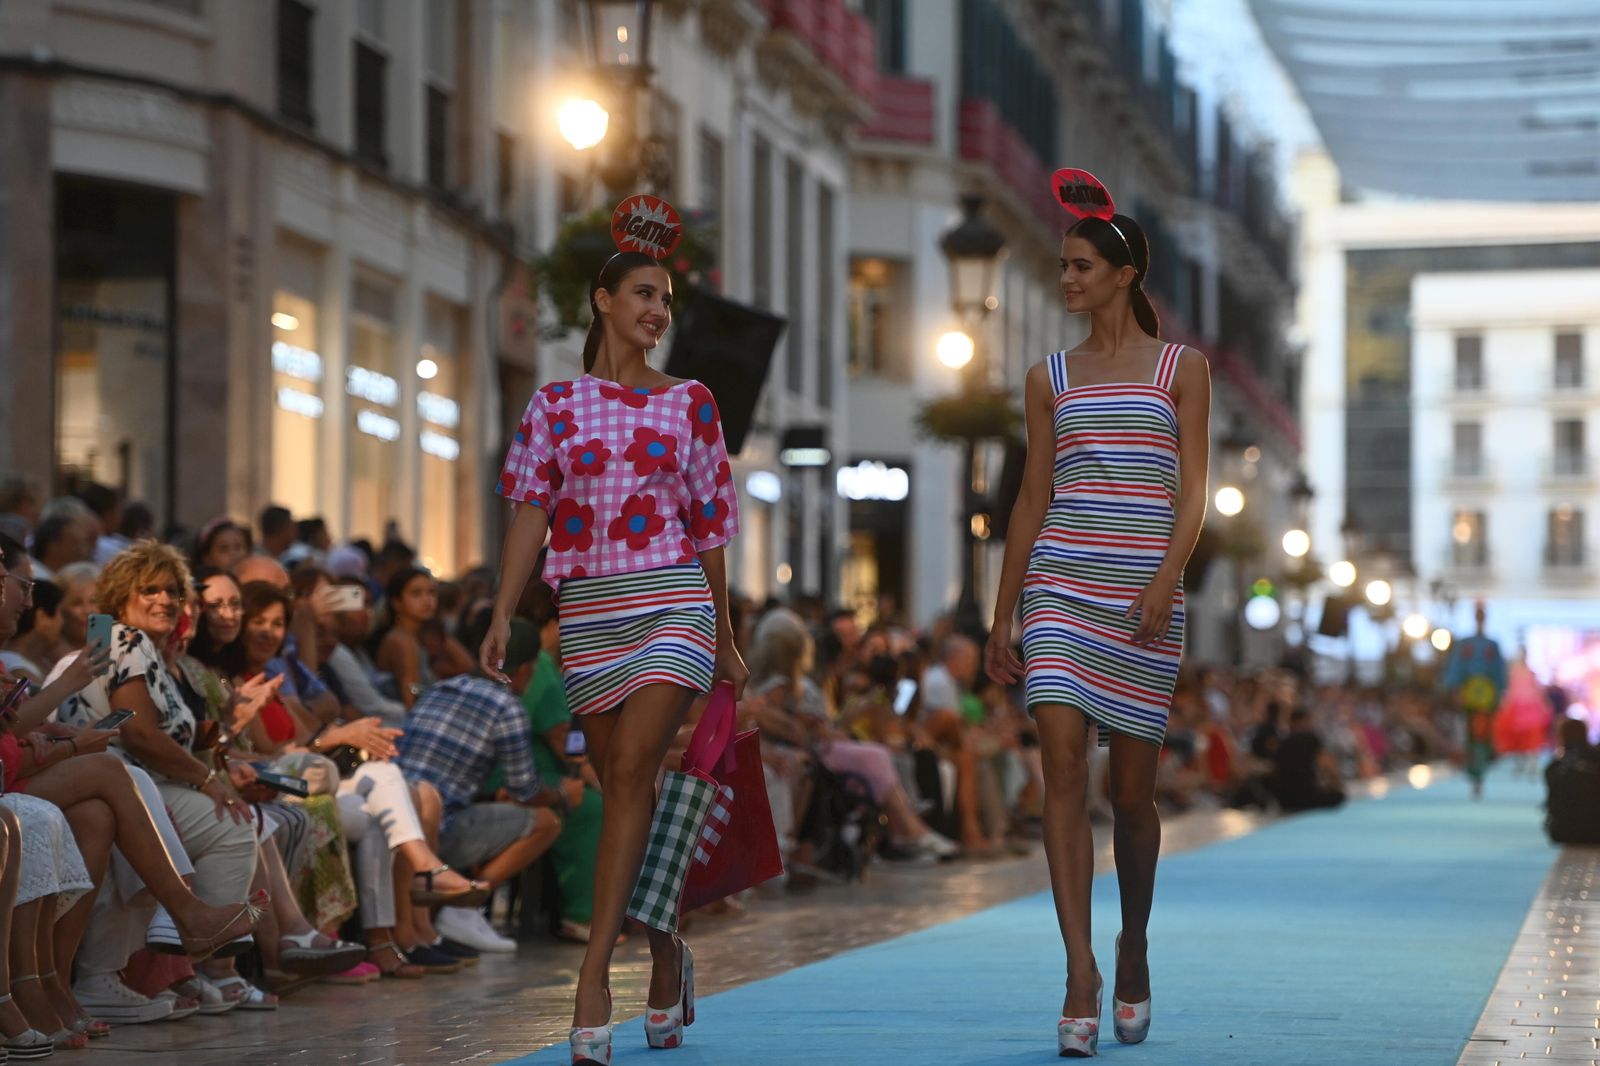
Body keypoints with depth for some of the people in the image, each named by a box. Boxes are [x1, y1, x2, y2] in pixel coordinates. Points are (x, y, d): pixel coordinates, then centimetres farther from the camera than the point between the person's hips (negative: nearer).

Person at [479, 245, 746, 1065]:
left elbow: (711, 523, 11)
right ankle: (667, 957, 24)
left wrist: (725, 637, 13)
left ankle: (594, 973, -19)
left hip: (675, 604, -2)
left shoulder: (689, 404, 8)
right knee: (625, 788, 6)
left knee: (632, 772, -16)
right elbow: (530, 511, 2)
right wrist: (502, 614, -9)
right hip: (588, 610, 2)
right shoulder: (556, 404, 8)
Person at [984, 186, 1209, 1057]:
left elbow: (1191, 493, 0)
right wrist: (1001, 619, 11)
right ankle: (1081, 977, -16)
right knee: (1063, 770, -13)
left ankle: (1133, 952, 26)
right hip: (1060, 588, 2)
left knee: (1131, 789, 3)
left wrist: (1166, 578, -17)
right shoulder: (1050, 379, 13)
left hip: (1145, 596, -2)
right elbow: (1032, 500, 14)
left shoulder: (1181, 369, 6)